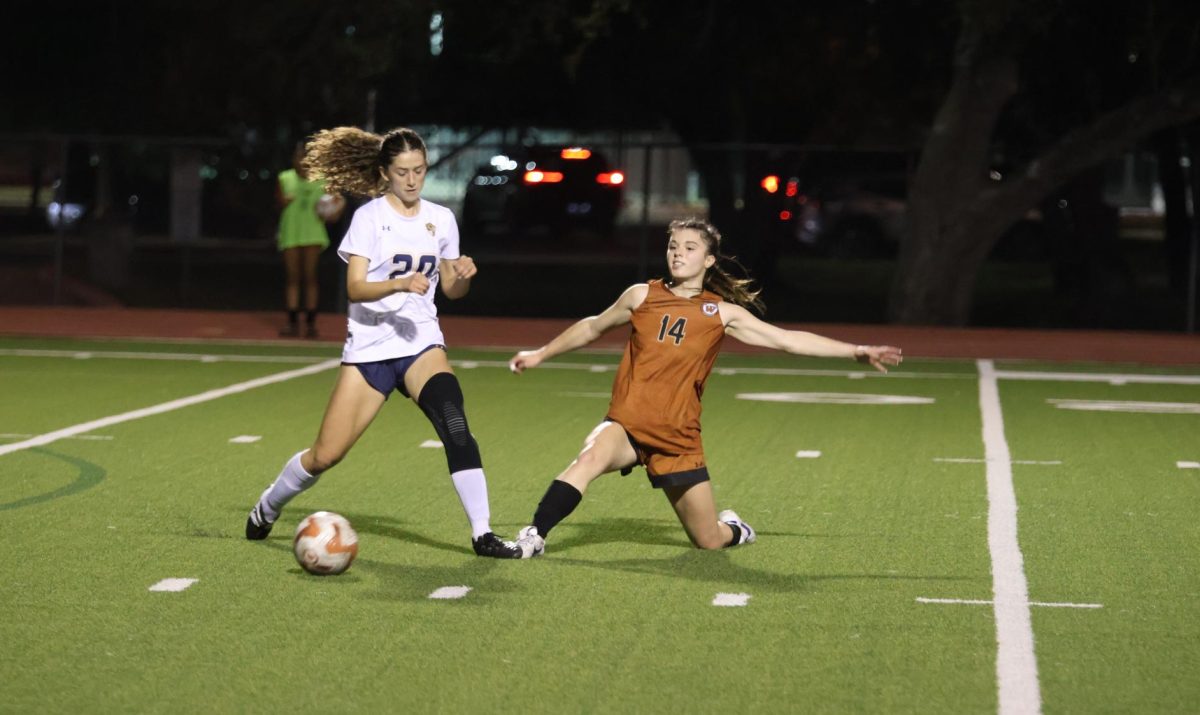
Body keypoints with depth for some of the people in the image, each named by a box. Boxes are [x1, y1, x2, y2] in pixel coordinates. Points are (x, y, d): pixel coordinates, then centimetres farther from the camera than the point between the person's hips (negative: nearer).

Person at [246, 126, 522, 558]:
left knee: (454, 421, -26)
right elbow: (355, 288, -14)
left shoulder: (441, 219, 8)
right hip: (369, 347, -2)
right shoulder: (369, 216, -4)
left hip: (421, 343, 2)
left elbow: (452, 291, 14)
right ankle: (267, 507, 28)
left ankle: (482, 534, -23)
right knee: (325, 455, -1)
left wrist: (463, 275, -9)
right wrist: (400, 284, -31)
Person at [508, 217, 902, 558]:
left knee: (710, 542, 7)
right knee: (592, 456, -37)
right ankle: (533, 538, -32)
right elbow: (593, 327, 20)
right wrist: (541, 354, 27)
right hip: (627, 425, -1)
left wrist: (857, 351, 1)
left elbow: (787, 339, 4)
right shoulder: (642, 296, 4)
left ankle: (732, 528, 43)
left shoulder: (722, 313, 2)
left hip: (677, 438, 1)